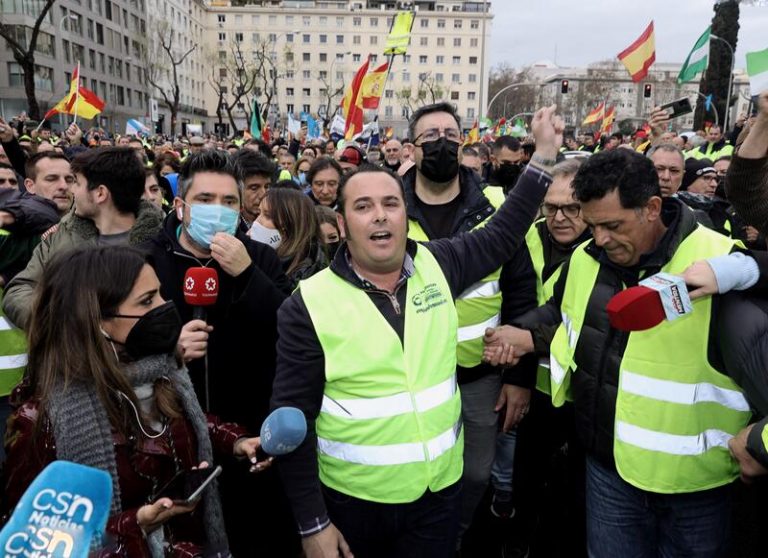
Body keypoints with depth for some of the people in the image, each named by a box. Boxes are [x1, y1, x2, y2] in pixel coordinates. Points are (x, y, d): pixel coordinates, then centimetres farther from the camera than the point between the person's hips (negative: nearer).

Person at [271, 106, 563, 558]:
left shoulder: (437, 265, -3)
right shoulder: (309, 304, -14)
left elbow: (503, 235, 9)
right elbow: (294, 420, -12)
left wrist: (544, 156, 6)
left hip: (440, 491, 3)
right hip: (352, 502, -3)